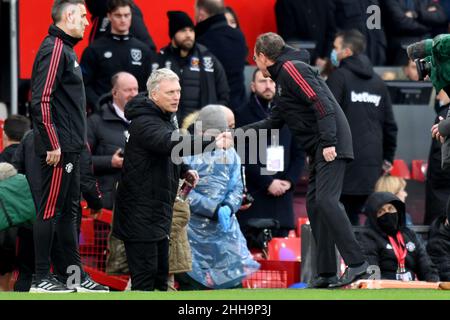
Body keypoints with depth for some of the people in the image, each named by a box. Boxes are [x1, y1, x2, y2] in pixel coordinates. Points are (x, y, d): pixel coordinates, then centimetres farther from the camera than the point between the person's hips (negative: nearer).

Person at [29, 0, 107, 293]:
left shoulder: (66, 49, 18)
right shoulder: (54, 50, -13)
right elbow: (42, 101, -20)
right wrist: (53, 145, -21)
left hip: (71, 147, 10)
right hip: (59, 148, -10)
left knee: (69, 210, 12)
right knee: (51, 210, -7)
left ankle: (77, 276, 17)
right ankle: (42, 278, -5)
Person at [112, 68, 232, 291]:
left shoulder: (166, 118, 12)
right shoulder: (144, 123, -21)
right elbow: (172, 143, -39)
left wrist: (184, 171, 6)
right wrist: (212, 144, -49)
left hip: (158, 212, 10)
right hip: (140, 212, -10)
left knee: (160, 273, 15)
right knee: (145, 274, -10)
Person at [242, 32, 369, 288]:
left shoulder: (291, 69, -6)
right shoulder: (283, 77, 24)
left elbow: (321, 102, -17)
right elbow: (274, 122, 32)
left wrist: (329, 142, -22)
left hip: (331, 146, -10)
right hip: (319, 151, 10)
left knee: (326, 201, -19)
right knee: (315, 205, 7)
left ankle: (356, 262, -23)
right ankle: (326, 273, 7)